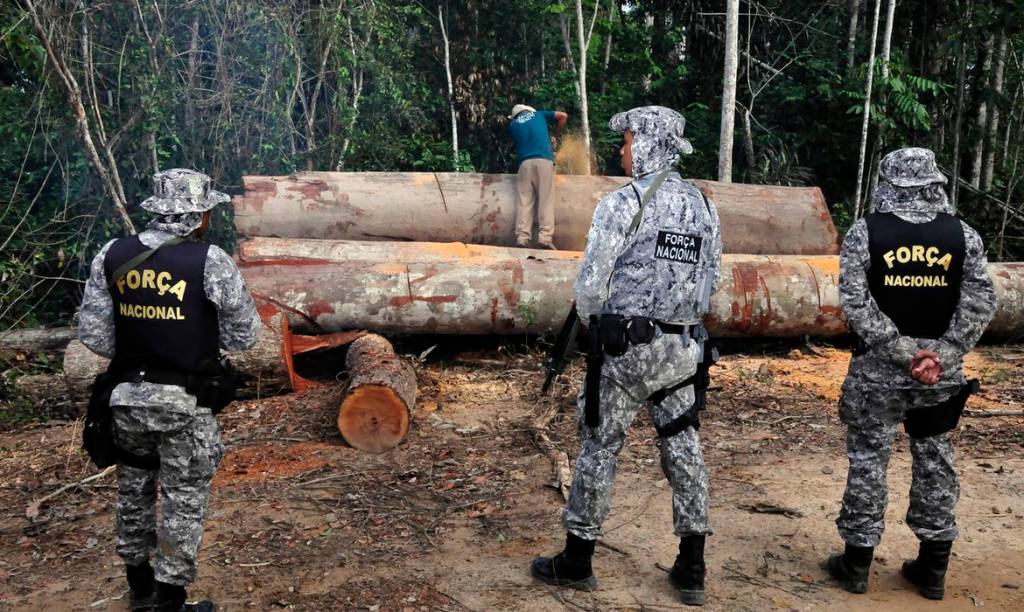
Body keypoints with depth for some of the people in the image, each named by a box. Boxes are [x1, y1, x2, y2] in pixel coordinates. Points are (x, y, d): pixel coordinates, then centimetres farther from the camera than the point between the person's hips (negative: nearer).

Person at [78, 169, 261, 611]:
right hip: (185, 403, -5)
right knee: (183, 503, 9)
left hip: (128, 397, 5)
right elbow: (245, 335, -8)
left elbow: (92, 334, -1)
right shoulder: (209, 261, -15)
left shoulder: (111, 256, -2)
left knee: (133, 491, 22)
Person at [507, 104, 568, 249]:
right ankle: (545, 237, -18)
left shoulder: (513, 124, 24)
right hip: (544, 160, -1)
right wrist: (555, 136, 28)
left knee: (524, 201, -3)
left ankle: (522, 237, -16)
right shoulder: (539, 114, 22)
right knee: (546, 200, -7)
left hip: (525, 162, 1)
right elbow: (563, 116, 19)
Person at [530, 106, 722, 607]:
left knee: (599, 448, 5)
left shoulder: (624, 202, -12)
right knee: (683, 446, 12)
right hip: (681, 348, 6)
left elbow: (590, 282, -14)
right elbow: (710, 279, 12)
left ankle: (576, 562, 18)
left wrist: (592, 323, 4)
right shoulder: (704, 207, 8)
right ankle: (691, 569, 20)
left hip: (626, 346, -6)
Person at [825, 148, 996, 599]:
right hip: (941, 370, 3)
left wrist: (902, 351, -12)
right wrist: (941, 356, -9)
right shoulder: (963, 234, 1)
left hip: (878, 368, -2)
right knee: (935, 461, 13)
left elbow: (855, 302, -14)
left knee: (868, 460, 7)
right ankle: (933, 569, 23)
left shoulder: (866, 232, -7)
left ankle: (857, 564, 16)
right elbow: (981, 304, -5)